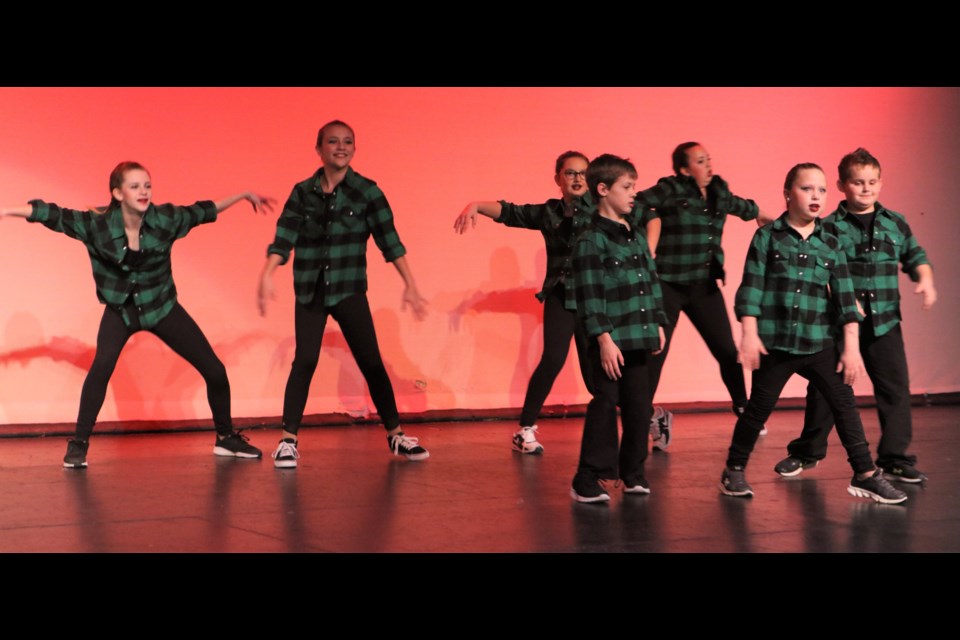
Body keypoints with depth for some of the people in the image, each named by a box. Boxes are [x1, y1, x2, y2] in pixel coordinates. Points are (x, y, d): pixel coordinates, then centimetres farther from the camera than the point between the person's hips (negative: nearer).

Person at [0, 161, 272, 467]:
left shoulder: (166, 218, -15)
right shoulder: (97, 225, -19)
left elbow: (202, 211, 1)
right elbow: (52, 214, -17)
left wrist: (244, 195, 9)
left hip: (162, 307, 2)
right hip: (121, 309, -2)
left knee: (214, 370, 0)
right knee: (101, 367, -29)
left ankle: (226, 437, 23)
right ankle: (78, 444, -14)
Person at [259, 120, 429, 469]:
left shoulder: (366, 191, -2)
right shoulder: (302, 192, 2)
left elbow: (389, 239, -5)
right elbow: (284, 238, -4)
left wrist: (410, 284, -10)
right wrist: (267, 275, -19)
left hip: (349, 290, -1)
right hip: (310, 291, 1)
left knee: (371, 362, 1)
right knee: (304, 361, -6)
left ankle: (395, 435, 14)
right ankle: (288, 440, 2)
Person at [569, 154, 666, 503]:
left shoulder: (637, 237, 14)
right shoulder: (591, 241, -10)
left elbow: (653, 282, 19)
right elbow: (590, 296, -15)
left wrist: (658, 324, 14)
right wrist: (604, 340, -18)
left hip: (639, 339, 7)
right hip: (611, 341, -7)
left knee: (639, 406, 10)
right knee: (605, 407, -4)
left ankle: (632, 472, 23)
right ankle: (589, 480, 3)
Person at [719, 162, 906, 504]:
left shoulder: (831, 244, 6)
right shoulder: (767, 236, -2)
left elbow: (844, 296, 6)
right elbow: (751, 287, -4)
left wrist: (851, 346, 1)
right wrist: (749, 334, -11)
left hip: (818, 344, 3)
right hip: (774, 343, -3)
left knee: (844, 402, -1)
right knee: (759, 408, 5)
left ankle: (865, 475, 7)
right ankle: (734, 470, 22)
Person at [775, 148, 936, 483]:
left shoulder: (895, 223, 7)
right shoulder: (829, 227, -4)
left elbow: (915, 256, 17)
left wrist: (925, 280, -3)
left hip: (885, 322, 3)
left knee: (895, 389, 1)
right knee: (825, 388, 8)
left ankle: (894, 458, 13)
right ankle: (807, 452, 25)